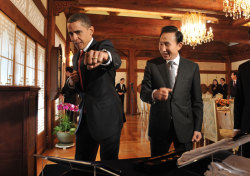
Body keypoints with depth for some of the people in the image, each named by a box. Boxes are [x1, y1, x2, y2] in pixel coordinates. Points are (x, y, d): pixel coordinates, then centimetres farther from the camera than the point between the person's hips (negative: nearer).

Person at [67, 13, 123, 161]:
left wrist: (103, 55, -56)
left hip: (106, 116, -6)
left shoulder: (103, 46, -8)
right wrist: (72, 82, -1)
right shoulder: (76, 57, 14)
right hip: (86, 117, 6)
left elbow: (116, 60, -32)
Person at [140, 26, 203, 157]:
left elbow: (197, 101, 4)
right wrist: (154, 94, -26)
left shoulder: (192, 67, 2)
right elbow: (143, 94, -4)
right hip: (158, 127, 0)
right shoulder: (152, 65, 0)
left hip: (184, 127, 0)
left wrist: (197, 128, 0)